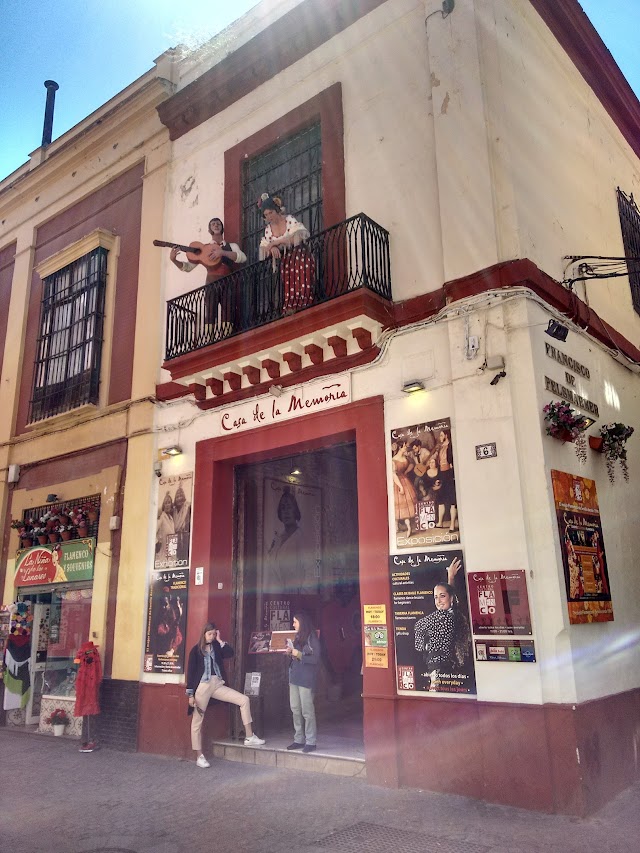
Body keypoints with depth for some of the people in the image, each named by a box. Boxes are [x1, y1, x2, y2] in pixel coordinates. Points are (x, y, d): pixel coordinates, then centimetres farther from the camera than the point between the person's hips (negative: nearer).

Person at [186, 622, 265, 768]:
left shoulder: (216, 647, 12)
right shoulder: (196, 650, -1)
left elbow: (230, 653, -6)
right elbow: (191, 672, -4)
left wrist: (220, 641, -2)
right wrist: (190, 694, -9)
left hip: (218, 685, 4)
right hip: (202, 686, -4)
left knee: (244, 700, -6)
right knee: (197, 721, -1)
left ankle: (249, 737, 0)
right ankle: (199, 756, 12)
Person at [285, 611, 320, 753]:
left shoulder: (312, 639, -8)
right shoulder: (297, 638, 14)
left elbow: (315, 659, -14)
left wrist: (299, 655, -16)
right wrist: (290, 654, 2)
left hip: (306, 679, -8)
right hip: (294, 677, 8)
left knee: (307, 710, -3)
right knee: (295, 710, 10)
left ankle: (310, 742, 5)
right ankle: (299, 740, 20)